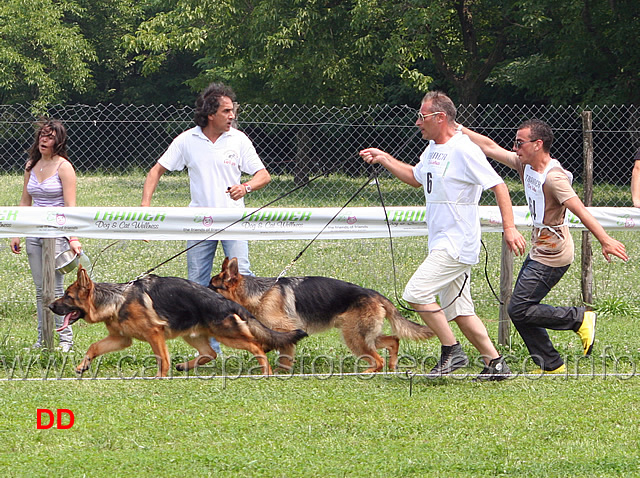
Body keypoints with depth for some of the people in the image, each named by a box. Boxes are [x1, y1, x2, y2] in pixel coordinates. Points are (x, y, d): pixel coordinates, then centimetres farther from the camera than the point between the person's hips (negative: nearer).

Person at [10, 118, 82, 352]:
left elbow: (70, 206, -13)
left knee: (56, 288, -7)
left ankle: (65, 338, 0)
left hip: (57, 232, -6)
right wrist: (16, 233, 13)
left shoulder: (63, 167, -8)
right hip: (34, 233, 6)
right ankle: (42, 339, 11)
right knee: (40, 289, 8)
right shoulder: (31, 165, 10)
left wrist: (73, 238, -21)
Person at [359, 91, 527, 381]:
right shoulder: (433, 149, 14)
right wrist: (383, 159, 23)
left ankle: (452, 351, -7)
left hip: (457, 244, -10)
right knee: (459, 311, 9)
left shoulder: (464, 151, -15)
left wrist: (509, 228, -22)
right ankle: (495, 364, 14)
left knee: (417, 293, -17)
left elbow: (498, 186, -16)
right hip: (443, 244, 10)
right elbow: (415, 178, 33)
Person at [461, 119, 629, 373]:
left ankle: (579, 319, -1)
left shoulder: (553, 178, -21)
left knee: (519, 310, -11)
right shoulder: (525, 165, 5)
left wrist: (605, 241, -37)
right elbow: (490, 147, 13)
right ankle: (551, 365, 15)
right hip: (539, 254, 9)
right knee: (520, 310, 8)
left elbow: (580, 211, -29)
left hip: (552, 257, -9)